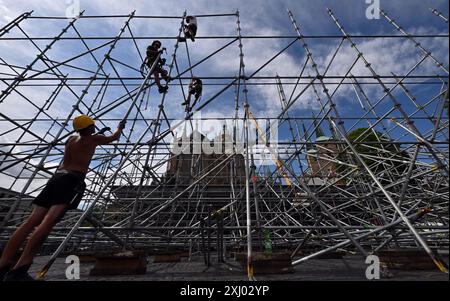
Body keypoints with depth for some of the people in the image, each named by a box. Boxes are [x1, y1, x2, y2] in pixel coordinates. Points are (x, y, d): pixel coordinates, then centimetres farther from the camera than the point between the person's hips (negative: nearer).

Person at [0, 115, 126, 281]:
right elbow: (113, 138, 22)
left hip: (57, 177, 7)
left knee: (32, 221, -1)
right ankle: (17, 271, -28)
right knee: (49, 221, -20)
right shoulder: (92, 139, 8)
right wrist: (120, 127, 41)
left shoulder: (71, 139, 26)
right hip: (72, 180, -7)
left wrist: (99, 133, 59)